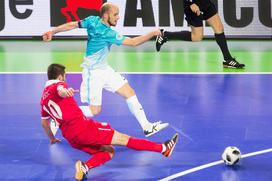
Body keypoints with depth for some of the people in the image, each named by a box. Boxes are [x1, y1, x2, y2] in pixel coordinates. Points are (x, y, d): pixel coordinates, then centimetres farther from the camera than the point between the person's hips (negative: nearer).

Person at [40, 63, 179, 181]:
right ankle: (164, 148, -3)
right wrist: (66, 91, -51)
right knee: (123, 139, -5)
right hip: (81, 126, -8)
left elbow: (44, 122, 34)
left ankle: (84, 167, -17)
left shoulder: (43, 98, 23)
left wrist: (52, 138, 52)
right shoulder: (58, 84, 0)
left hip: (70, 138, 8)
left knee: (108, 151, 11)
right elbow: (60, 91, -27)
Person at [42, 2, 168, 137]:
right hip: (93, 73, -10)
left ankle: (147, 127, 5)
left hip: (104, 69, 10)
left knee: (130, 93, 4)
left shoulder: (93, 20, -7)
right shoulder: (107, 33, -28)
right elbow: (133, 42, -27)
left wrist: (53, 31, 4)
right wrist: (153, 33, -23)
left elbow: (72, 25, -4)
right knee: (94, 110, -4)